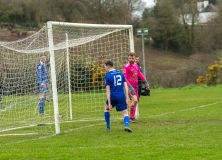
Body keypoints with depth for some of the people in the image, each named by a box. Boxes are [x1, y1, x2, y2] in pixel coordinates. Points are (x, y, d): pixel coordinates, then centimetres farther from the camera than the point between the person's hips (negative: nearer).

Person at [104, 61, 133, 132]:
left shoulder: (107, 76, -4)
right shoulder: (121, 73, 10)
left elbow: (108, 91, -8)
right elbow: (126, 86, 5)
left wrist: (109, 103, -10)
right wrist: (127, 98, 6)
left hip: (113, 96, -2)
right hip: (121, 96, 2)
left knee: (106, 109, 26)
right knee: (125, 114, 6)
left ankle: (108, 127, 25)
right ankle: (126, 125, -24)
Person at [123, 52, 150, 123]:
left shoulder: (136, 65, 10)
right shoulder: (126, 67, -12)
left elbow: (139, 74, 23)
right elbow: (125, 78, -17)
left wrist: (145, 82, 19)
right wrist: (130, 87, -24)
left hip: (136, 86, 7)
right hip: (130, 87, -7)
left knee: (135, 102, 9)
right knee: (135, 100, -21)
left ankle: (132, 117, 19)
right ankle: (131, 116, -7)